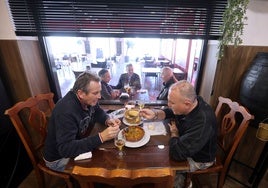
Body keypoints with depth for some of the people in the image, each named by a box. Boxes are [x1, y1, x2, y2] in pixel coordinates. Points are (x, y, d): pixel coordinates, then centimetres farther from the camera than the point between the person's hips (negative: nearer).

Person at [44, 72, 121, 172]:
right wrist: (101, 137, -43)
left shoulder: (88, 100, -12)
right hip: (59, 158, -6)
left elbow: (98, 111, 7)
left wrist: (108, 120, -16)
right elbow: (65, 149, -36)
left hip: (79, 144, 7)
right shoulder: (66, 110, -34)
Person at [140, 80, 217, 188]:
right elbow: (169, 112, 0)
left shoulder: (202, 122, -41)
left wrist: (174, 132, -18)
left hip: (198, 158, -6)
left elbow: (176, 153, -38)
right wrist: (154, 114, -20)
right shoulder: (191, 102, -17)